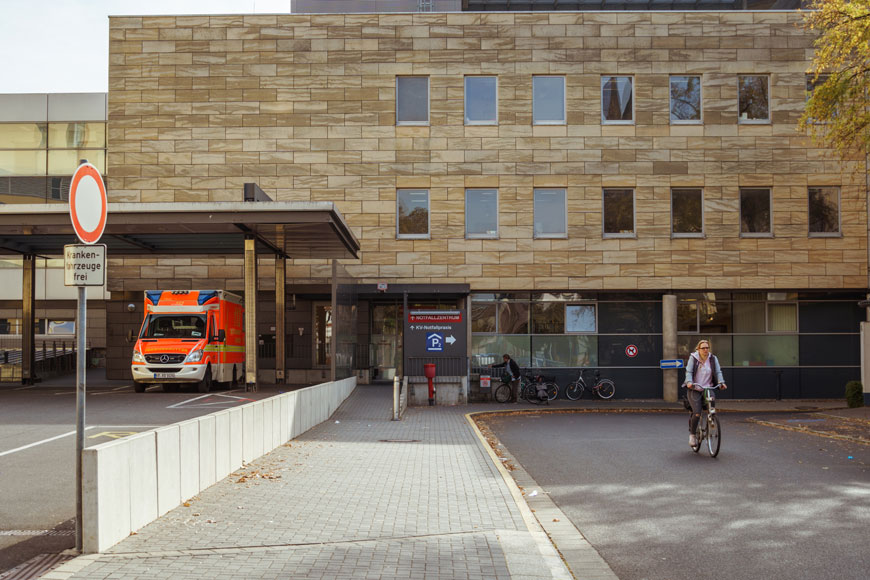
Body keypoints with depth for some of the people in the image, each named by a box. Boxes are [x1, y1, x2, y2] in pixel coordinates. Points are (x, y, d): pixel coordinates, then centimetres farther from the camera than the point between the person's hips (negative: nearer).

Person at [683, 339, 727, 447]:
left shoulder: (713, 359, 6)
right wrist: (689, 382, -26)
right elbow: (688, 371, -7)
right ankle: (692, 434, 6)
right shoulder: (693, 358, -2)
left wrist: (721, 382, -19)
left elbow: (718, 372, 0)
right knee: (697, 414, -15)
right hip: (694, 390, -3)